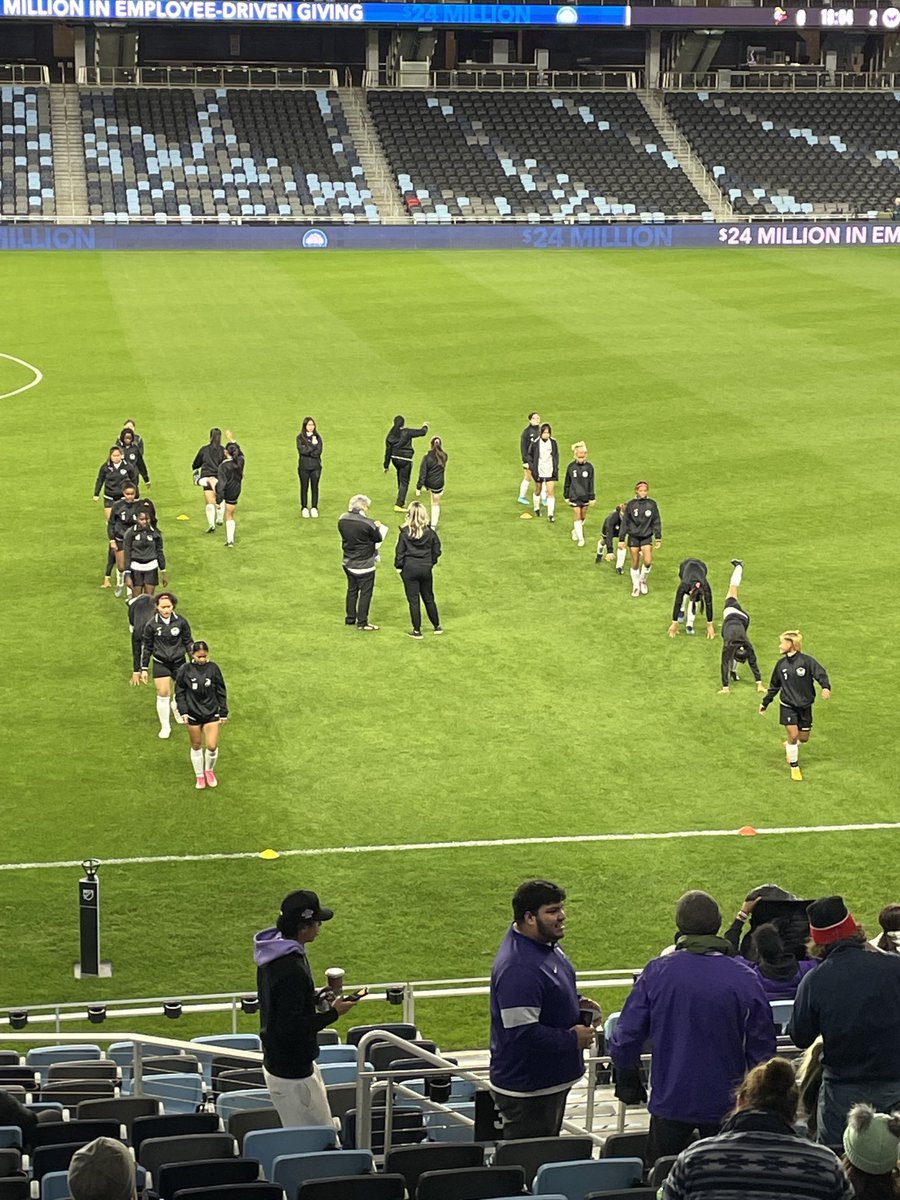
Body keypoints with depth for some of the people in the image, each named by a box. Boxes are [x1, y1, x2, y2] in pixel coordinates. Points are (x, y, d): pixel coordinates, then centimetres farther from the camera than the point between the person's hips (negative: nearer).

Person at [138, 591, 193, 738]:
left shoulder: (180, 621, -6)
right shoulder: (151, 625, -8)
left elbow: (188, 642, 6)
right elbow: (146, 647, 1)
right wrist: (144, 669, 2)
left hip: (179, 661, 1)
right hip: (160, 664, -1)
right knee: (163, 694, -5)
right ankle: (165, 727, 9)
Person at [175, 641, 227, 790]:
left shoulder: (213, 668, -5)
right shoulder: (185, 670, -7)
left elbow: (221, 692, 3)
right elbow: (179, 692, 0)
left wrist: (223, 712, 4)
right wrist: (183, 712, -7)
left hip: (211, 713, 0)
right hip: (193, 714, 0)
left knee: (212, 746, -6)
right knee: (196, 746, 11)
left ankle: (209, 770, 22)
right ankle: (199, 776, 28)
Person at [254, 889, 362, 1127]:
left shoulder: (274, 952, 3)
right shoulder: (291, 970, -29)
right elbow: (291, 1027, -28)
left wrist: (315, 999, 6)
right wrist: (333, 1013, -20)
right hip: (292, 1073, -10)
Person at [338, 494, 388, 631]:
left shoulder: (342, 521, -5)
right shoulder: (367, 523, -23)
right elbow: (378, 538, -11)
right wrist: (377, 527, 9)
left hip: (348, 562, 6)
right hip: (364, 565, -6)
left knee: (352, 590, 21)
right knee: (365, 593, 5)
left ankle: (350, 618, 31)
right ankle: (362, 623, 10)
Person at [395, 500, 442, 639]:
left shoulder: (405, 532, -13)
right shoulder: (430, 532, -5)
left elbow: (400, 551, -8)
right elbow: (436, 549, 4)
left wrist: (398, 566, 5)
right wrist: (432, 562, 20)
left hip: (409, 569, -3)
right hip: (426, 568, 3)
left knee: (413, 600, 4)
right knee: (428, 598, 18)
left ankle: (417, 630, 7)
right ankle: (437, 626, 26)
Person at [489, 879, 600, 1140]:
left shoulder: (546, 943, 4)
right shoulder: (519, 969, -30)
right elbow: (523, 1033, -32)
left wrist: (577, 1003, 1)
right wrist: (573, 1039, -20)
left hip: (551, 1079, 10)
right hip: (527, 1090, -10)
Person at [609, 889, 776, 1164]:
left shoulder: (656, 972, -10)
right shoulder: (744, 978, -10)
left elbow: (626, 1037, -5)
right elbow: (763, 1047, -2)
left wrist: (627, 1083, 13)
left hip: (670, 1102, 0)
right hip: (726, 1104, 0)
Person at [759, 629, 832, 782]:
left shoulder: (806, 661, -12)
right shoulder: (781, 664, 0)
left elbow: (821, 673, -21)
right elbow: (774, 686, 12)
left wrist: (826, 687, -41)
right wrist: (765, 702, 15)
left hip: (805, 706, -1)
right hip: (788, 706, 1)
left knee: (804, 738, 9)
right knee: (793, 735, -9)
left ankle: (789, 746, 43)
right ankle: (794, 767, 7)